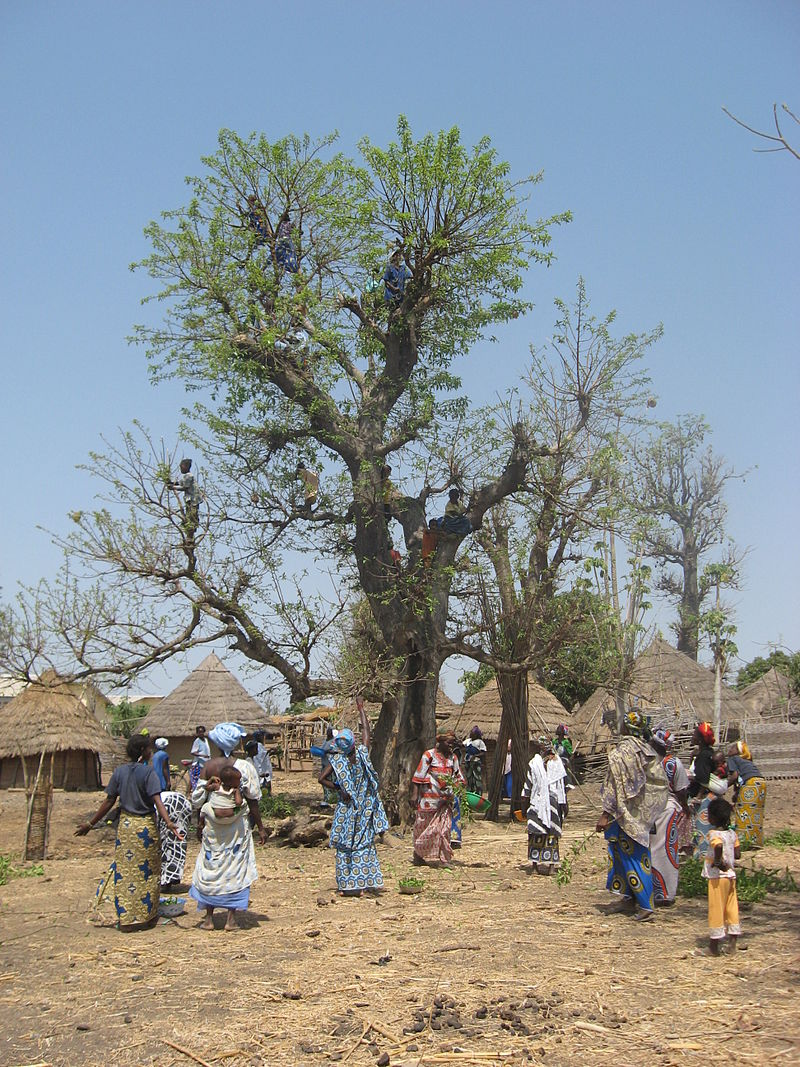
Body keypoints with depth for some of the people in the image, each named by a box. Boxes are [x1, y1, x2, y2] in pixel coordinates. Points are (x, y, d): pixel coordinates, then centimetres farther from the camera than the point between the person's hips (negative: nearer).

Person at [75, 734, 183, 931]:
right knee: (148, 871, 8)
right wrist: (169, 822, -31)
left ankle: (125, 918, 11)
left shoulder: (120, 772, 1)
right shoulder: (148, 772, -12)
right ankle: (145, 916, 14)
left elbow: (109, 802, 2)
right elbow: (157, 800, -23)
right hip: (145, 826, -4)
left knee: (124, 872, 9)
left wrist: (90, 824, 11)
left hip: (125, 825, 4)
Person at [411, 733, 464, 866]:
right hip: (429, 797, -5)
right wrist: (414, 794, -12)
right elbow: (418, 776, -7)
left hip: (446, 799, 5)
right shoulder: (429, 755, -5)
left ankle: (443, 858, 6)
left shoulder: (453, 758, 11)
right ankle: (419, 856, 15)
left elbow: (458, 777, 20)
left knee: (444, 827, 2)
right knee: (424, 825, 3)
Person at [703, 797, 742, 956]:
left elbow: (718, 845, -37)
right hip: (731, 875, 6)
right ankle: (733, 941, 15)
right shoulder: (732, 833, 5)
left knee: (716, 909, 1)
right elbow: (737, 854, 7)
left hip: (717, 876, -6)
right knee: (731, 908, 12)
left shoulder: (714, 833, -16)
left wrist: (717, 861, -24)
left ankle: (715, 945, 7)